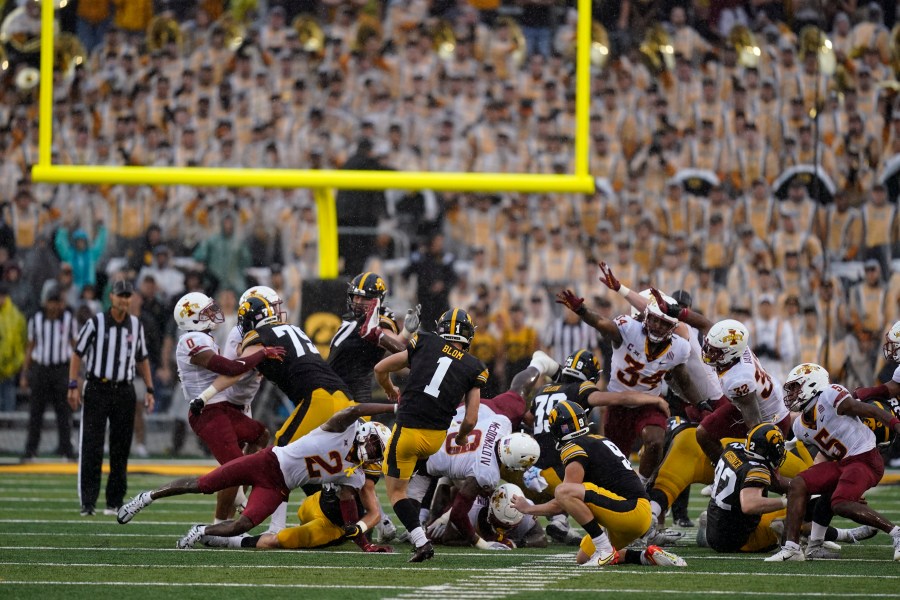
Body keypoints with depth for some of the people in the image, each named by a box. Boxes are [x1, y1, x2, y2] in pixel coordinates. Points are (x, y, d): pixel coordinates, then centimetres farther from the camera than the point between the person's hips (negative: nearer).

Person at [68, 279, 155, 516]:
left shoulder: (136, 326, 9)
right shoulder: (95, 323, -3)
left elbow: (142, 359, 18)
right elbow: (78, 353, -1)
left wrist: (149, 389, 11)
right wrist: (73, 386, -9)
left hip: (124, 391, 4)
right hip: (97, 389, -4)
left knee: (121, 450, 5)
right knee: (91, 448, -8)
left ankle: (114, 502, 13)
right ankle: (87, 503, -8)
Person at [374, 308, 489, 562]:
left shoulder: (425, 344, 3)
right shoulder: (473, 369, 3)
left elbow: (380, 369, 9)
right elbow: (471, 420, -1)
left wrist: (390, 391, 31)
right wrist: (461, 437, 22)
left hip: (407, 431, -2)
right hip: (436, 436, 2)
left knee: (396, 491, 9)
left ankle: (421, 542, -8)